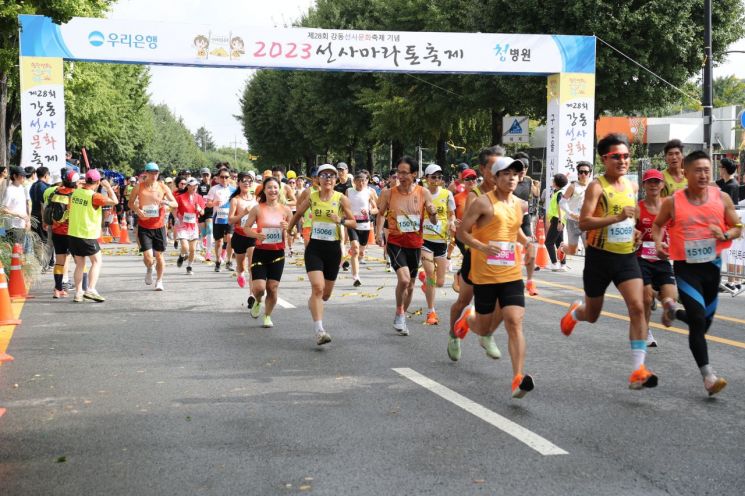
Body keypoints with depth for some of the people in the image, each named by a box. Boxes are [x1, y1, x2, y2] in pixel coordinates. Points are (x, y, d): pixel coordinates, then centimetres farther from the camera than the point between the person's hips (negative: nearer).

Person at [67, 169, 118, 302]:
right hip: (88, 235, -6)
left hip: (73, 233, 6)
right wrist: (108, 186, -4)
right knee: (97, 261, 4)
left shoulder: (76, 192, 4)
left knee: (80, 264, 12)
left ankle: (78, 293, 9)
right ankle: (90, 289, -10)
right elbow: (114, 201, -14)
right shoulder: (94, 196, -16)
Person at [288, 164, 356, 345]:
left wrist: (341, 221, -17)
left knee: (325, 294, 11)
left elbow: (354, 223, 1)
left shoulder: (341, 199, -2)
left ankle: (312, 304, 47)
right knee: (317, 287, -20)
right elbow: (298, 213, 18)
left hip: (333, 249, 1)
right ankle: (319, 331, -22)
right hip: (314, 247, -1)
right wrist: (288, 231, 25)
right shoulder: (311, 196, 1)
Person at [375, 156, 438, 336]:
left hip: (415, 244, 3)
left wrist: (433, 213, -21)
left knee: (410, 284, 13)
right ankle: (399, 313, -1)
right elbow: (380, 215, 8)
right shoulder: (388, 193, -7)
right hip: (395, 242, -3)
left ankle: (401, 317, 34)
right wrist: (378, 233, -8)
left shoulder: (424, 193, -4)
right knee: (404, 279, -24)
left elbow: (434, 222, 1)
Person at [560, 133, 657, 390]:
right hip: (600, 256, -4)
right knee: (592, 315, 13)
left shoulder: (632, 186, 7)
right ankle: (576, 311, 52)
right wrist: (617, 218, -33)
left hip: (627, 256, 4)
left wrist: (634, 231, 10)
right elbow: (583, 222, -24)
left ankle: (638, 369, -15)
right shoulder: (597, 186, -13)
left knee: (637, 308, -15)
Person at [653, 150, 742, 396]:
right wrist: (658, 243, -10)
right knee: (698, 319, -14)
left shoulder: (722, 198, -3)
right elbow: (658, 224, 9)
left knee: (705, 319, 16)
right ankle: (707, 375, -9)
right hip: (685, 266, -4)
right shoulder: (672, 202, -8)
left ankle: (674, 311, 49)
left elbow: (737, 227, 6)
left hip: (712, 265, 4)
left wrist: (725, 235, -16)